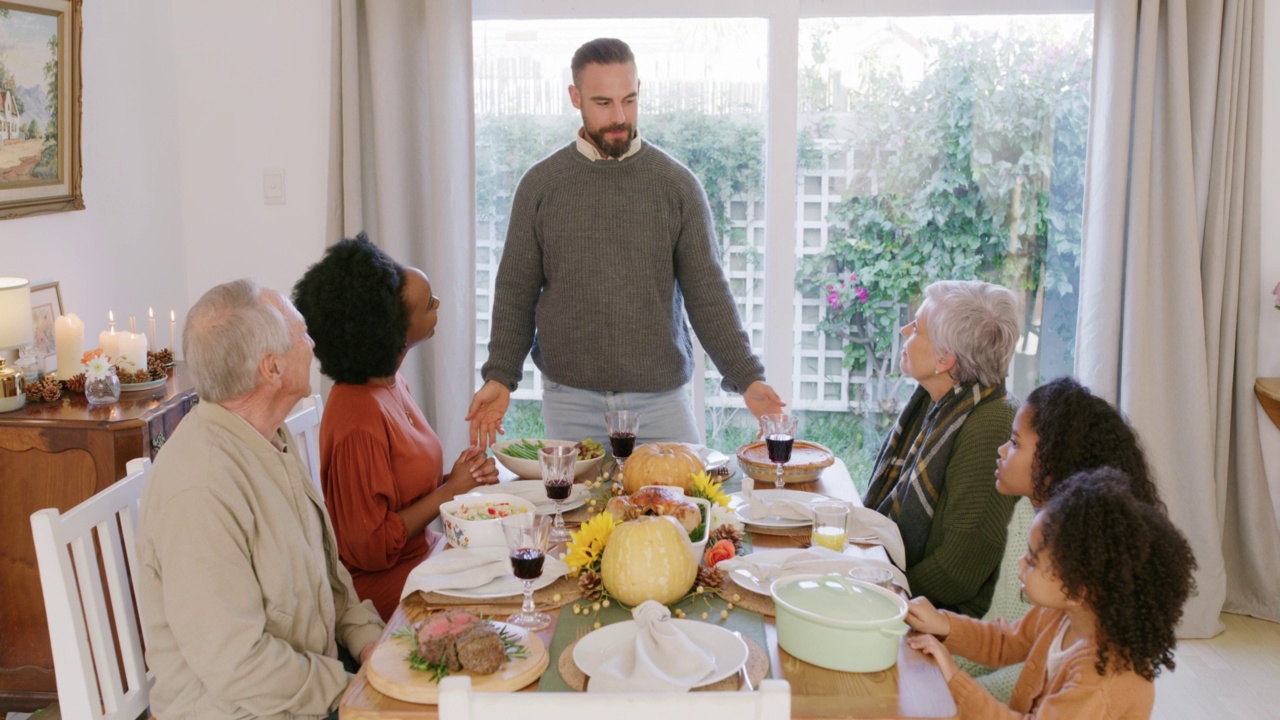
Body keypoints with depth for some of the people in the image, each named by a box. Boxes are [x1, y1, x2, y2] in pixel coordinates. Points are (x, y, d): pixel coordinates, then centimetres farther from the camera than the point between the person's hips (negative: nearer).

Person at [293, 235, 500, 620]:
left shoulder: (392, 385, 4)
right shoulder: (359, 419, -24)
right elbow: (371, 548, -19)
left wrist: (463, 475, -3)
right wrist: (450, 490, -14)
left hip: (423, 552, 9)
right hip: (387, 585, -8)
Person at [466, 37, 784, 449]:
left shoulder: (678, 184, 1)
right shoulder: (540, 184, 2)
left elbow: (706, 291, 0)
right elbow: (517, 291, 5)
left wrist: (747, 377, -9)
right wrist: (500, 377, -6)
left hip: (661, 397, 0)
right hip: (569, 400, 0)